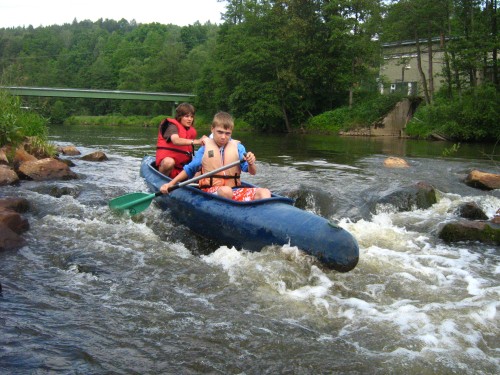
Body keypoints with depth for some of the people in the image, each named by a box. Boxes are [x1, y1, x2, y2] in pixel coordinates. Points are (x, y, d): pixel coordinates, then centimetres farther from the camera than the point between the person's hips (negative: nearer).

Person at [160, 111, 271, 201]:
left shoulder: (237, 147, 10)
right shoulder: (205, 148, 8)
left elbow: (252, 172, 1)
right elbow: (189, 169, 16)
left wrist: (251, 164, -23)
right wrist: (171, 183, 9)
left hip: (234, 191, 3)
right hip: (210, 191, -2)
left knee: (264, 192, -23)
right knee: (225, 190, -40)